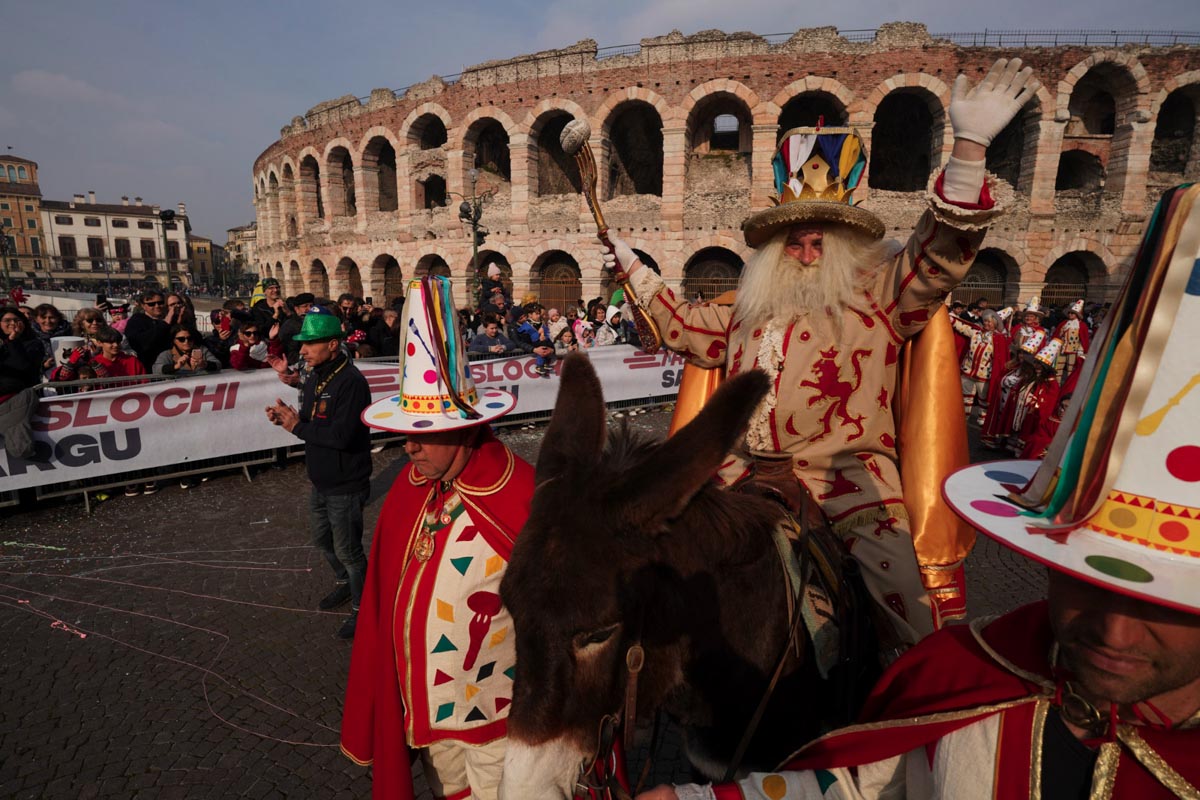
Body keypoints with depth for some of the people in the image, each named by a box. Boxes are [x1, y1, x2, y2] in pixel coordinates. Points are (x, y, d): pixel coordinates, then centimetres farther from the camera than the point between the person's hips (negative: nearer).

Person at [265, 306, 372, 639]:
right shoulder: (314, 377, 4)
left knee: (347, 551, 6)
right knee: (322, 539, 26)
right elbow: (312, 422, 11)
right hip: (320, 480, 9)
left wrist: (297, 426, -23)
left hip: (345, 486, -9)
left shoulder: (351, 382, -25)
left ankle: (361, 608, 27)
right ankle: (344, 584, 50)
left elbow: (341, 435, -31)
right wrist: (286, 418, -8)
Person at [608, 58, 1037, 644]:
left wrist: (969, 147, -19)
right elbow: (684, 326, 30)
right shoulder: (750, 311, 20)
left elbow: (939, 251, -7)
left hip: (846, 474, -4)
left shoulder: (878, 296, 8)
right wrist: (634, 269, 33)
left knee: (910, 596, -24)